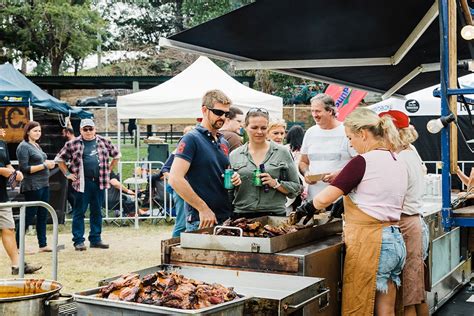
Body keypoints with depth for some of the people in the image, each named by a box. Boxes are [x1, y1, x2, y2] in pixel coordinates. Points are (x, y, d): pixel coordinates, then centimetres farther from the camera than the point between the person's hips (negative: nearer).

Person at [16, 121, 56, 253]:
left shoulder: (37, 146, 15)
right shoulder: (24, 146, -10)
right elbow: (24, 168, -16)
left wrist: (49, 164, 3)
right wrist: (44, 165, -18)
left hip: (44, 185, 8)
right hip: (32, 186, -8)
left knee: (42, 216, 10)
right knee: (29, 217, -3)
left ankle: (43, 244, 15)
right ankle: (17, 245, 5)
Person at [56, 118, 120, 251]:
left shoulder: (104, 142, 8)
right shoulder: (73, 144, 1)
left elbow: (116, 155, 18)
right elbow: (59, 159, 7)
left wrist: (109, 170, 11)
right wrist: (68, 174, 2)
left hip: (99, 182, 3)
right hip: (82, 183, -3)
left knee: (97, 212, 10)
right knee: (79, 212, 1)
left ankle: (95, 239, 19)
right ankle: (78, 241, 7)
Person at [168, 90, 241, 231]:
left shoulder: (224, 142, 13)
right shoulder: (191, 139, -10)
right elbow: (175, 179, -20)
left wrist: (233, 178, 2)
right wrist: (203, 208, -19)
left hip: (227, 218, 7)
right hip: (202, 222, -7)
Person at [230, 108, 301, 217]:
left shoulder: (282, 153, 3)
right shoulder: (234, 155, 7)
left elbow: (296, 188, 5)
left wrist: (275, 183, -11)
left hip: (275, 214, -1)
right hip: (242, 215, 1)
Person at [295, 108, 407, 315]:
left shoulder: (362, 162, -13)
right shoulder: (399, 163, 11)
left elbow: (325, 198, -14)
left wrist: (305, 208, 7)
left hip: (369, 243, -8)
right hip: (395, 242, 8)